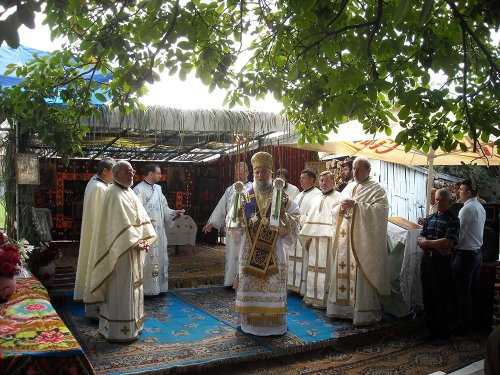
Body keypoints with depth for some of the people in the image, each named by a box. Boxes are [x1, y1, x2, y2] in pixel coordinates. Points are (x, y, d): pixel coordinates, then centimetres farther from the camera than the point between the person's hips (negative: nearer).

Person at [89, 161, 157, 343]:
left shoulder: (130, 193, 13)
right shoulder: (113, 195, -14)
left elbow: (142, 218, 11)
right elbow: (121, 224, -22)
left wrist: (146, 239, -2)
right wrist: (135, 243, -22)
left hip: (134, 248, 9)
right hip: (121, 251, -9)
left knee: (132, 286, 16)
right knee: (121, 288, -2)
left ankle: (131, 324, 27)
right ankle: (120, 330, 7)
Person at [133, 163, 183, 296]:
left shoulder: (158, 188, 13)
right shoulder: (139, 189, -11)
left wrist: (173, 212, 0)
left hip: (159, 231, 8)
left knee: (160, 259, 12)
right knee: (147, 260, -3)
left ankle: (159, 286, 22)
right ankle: (147, 288, 7)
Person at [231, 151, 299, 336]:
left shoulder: (282, 198, 2)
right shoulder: (244, 198, 6)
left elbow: (294, 222, 0)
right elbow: (235, 227, 7)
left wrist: (283, 217, -19)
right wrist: (236, 216, -13)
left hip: (273, 252, -1)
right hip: (249, 251, 1)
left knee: (273, 286, 2)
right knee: (249, 286, 5)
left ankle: (272, 322, 15)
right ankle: (248, 320, 19)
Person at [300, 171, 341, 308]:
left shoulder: (338, 198, -3)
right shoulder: (316, 199, 19)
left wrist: (335, 238, -20)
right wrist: (308, 238, 14)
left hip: (329, 240, -7)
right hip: (314, 240, 7)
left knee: (326, 269, -4)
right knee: (313, 267, 9)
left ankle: (324, 299, 2)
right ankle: (312, 297, 18)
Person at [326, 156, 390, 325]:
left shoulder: (376, 189, -1)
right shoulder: (349, 187, 17)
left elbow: (380, 210, -17)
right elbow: (335, 211, 18)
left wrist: (355, 205, -21)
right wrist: (341, 207, -5)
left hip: (363, 239, -6)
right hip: (345, 238, 6)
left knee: (361, 275, -6)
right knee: (343, 272, 8)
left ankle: (364, 313, 3)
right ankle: (343, 308, 18)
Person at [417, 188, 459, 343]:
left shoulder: (453, 220, -6)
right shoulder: (429, 218, 11)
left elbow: (449, 242, -18)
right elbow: (421, 240, 4)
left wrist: (428, 242, -9)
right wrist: (437, 246, -12)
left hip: (442, 262, -6)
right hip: (427, 261, 6)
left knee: (441, 299, 2)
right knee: (427, 297, 11)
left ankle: (443, 333, 16)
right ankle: (432, 330, 24)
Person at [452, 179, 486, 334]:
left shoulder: (467, 208, -20)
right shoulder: (480, 207, 9)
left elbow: (459, 233, -20)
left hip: (465, 255, -9)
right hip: (477, 252, 9)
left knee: (463, 292, 1)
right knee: (474, 289, 18)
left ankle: (464, 324, 11)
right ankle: (473, 318, 30)